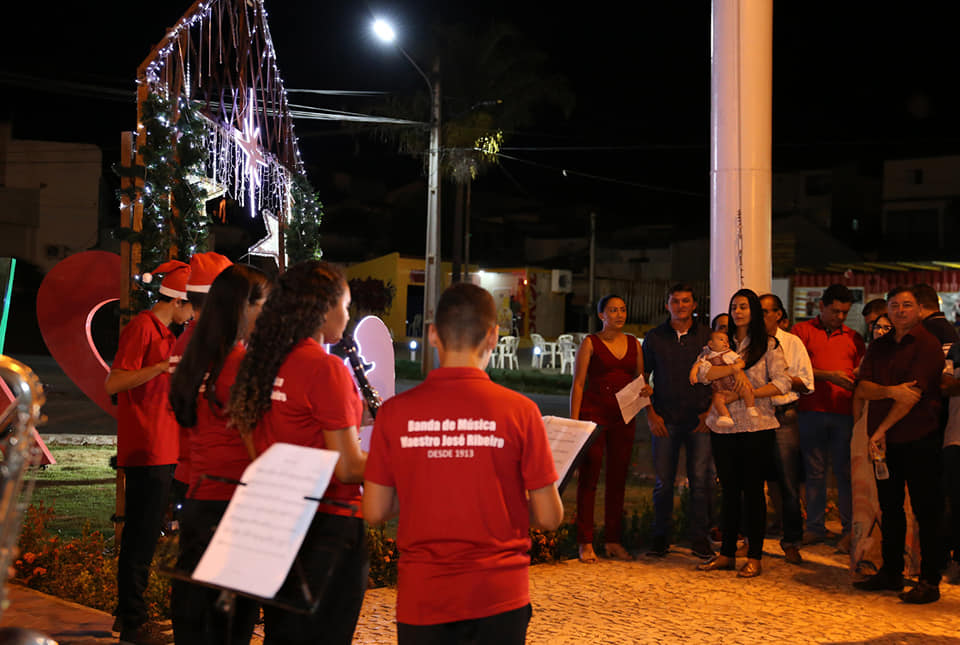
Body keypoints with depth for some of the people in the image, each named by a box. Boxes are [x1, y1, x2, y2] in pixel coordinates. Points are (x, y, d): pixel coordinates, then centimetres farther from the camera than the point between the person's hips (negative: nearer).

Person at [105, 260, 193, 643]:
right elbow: (113, 383, -20)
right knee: (142, 535, -5)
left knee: (144, 533, 15)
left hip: (161, 450, 10)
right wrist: (163, 366, -28)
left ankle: (129, 613, 25)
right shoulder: (142, 327, -11)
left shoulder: (164, 332, 19)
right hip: (147, 451, -10)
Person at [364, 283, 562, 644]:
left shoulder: (395, 411, -6)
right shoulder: (519, 411, -9)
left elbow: (374, 512, 1)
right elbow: (549, 518, -5)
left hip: (422, 598, 1)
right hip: (499, 597, -1)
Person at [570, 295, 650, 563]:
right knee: (588, 478, -3)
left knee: (618, 478, 7)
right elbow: (578, 384, -3)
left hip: (623, 417, 4)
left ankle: (613, 541, 15)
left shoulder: (634, 344, 12)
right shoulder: (590, 343, -1)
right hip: (594, 414, -4)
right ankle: (585, 542, 2)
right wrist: (574, 421, -10)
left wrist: (646, 390, -5)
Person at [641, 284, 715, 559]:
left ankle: (700, 538, 8)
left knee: (701, 480, -3)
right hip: (665, 420, 1)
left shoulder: (707, 336, 5)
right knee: (663, 481, 4)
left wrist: (711, 410, -2)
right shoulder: (655, 337, 6)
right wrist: (650, 414, 1)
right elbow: (642, 379, 9)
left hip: (700, 420, 0)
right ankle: (661, 537, 16)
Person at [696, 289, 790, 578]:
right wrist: (736, 366, -13)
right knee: (729, 491, 8)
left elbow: (782, 383, -5)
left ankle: (754, 557, 8)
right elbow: (702, 373, -2)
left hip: (756, 426, -3)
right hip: (723, 425, 3)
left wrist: (749, 392, -14)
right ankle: (726, 554, 16)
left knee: (753, 490, 0)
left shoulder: (769, 345, 4)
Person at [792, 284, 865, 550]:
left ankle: (849, 530, 5)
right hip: (812, 411, -1)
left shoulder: (853, 337, 16)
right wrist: (828, 376, -13)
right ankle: (815, 527, 12)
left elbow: (860, 373, 13)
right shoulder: (803, 331, 7)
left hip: (845, 412, 1)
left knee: (845, 472, -1)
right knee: (814, 472, 4)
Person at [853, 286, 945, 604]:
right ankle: (891, 572, 24)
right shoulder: (879, 346, 12)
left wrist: (881, 430, -15)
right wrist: (891, 391, -18)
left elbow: (914, 395, -16)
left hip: (918, 439, -6)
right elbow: (862, 388, 2)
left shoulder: (928, 345, -8)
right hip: (885, 441, 6)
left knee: (926, 511, -1)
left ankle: (930, 582, 5)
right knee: (890, 508, 13)